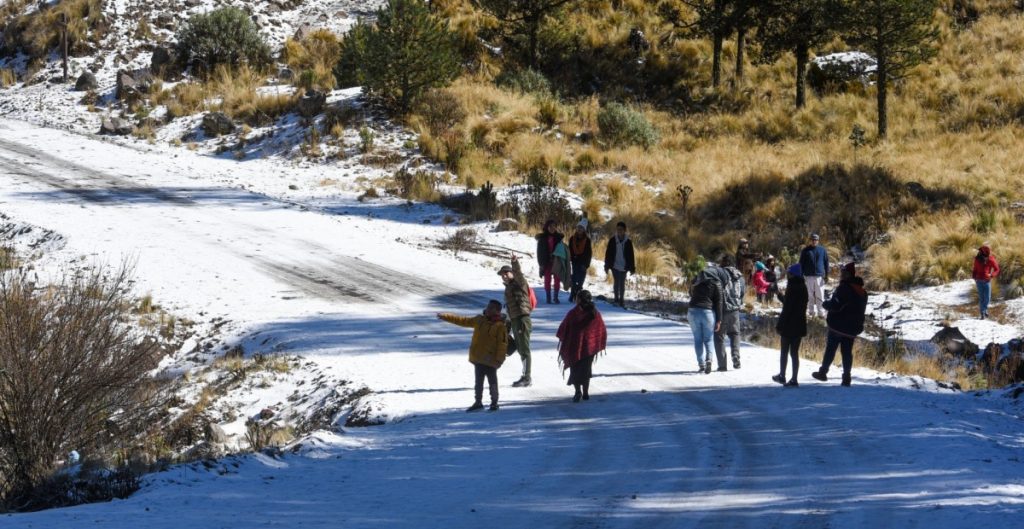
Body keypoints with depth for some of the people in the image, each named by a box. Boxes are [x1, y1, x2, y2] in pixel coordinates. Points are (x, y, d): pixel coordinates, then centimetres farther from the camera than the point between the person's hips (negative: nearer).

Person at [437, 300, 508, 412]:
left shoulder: (500, 326, -13)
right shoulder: (479, 320, 7)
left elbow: (503, 344, -15)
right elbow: (462, 321, 15)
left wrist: (499, 359, -20)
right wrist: (446, 317, 15)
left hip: (490, 360, -6)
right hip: (478, 359, 6)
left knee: (492, 382, 4)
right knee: (478, 382, 13)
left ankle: (494, 403, 14)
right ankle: (478, 402, 22)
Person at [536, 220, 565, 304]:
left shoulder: (558, 237, 3)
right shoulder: (542, 238, 0)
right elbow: (540, 251, 1)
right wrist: (541, 263, -5)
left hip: (556, 261, 1)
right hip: (547, 262, -1)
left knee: (557, 280, 0)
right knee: (547, 280, 3)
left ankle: (556, 297, 7)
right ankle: (548, 298, 8)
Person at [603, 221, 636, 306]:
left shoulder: (628, 242, -1)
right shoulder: (612, 240, -2)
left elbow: (631, 256, 3)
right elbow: (608, 254, 1)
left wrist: (632, 268, 2)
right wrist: (607, 266, -1)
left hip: (624, 267, 1)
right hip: (615, 266, -1)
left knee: (622, 283, 7)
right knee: (617, 282, -4)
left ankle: (621, 300, 17)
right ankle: (616, 299, 6)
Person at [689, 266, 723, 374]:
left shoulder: (696, 281, 11)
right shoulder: (716, 284, 0)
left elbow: (691, 294, 21)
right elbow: (718, 303, -2)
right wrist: (718, 320, 0)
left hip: (693, 311, 2)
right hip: (708, 312, -2)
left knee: (697, 339, 9)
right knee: (709, 339, 6)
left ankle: (701, 364, 3)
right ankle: (708, 358, -19)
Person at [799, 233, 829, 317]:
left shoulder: (822, 250, 7)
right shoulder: (805, 251, 6)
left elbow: (826, 263, 10)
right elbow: (801, 263, 7)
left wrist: (826, 275, 4)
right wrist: (802, 275, 0)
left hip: (820, 276, 0)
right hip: (809, 276, 0)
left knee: (820, 295, -1)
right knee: (810, 295, 3)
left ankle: (821, 312, 3)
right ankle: (811, 311, 9)